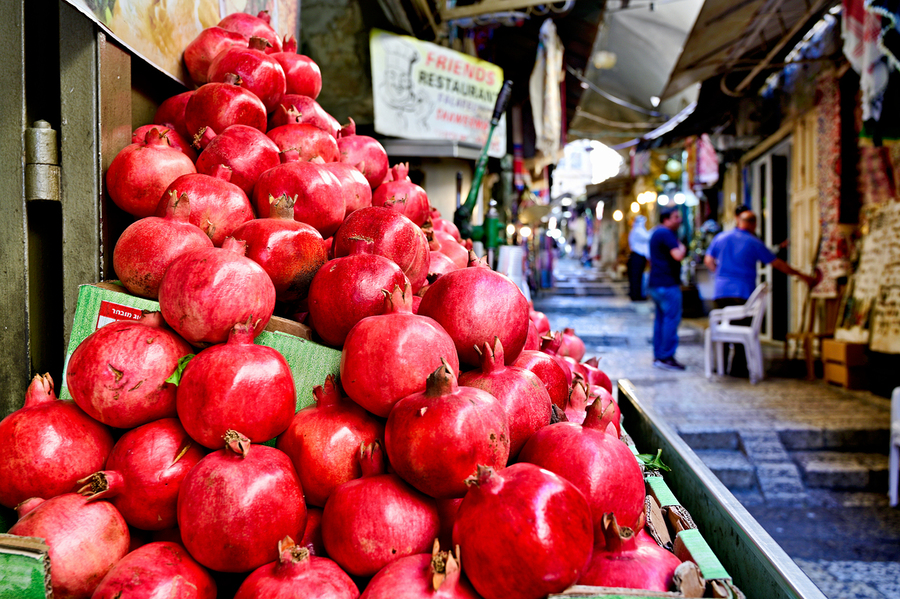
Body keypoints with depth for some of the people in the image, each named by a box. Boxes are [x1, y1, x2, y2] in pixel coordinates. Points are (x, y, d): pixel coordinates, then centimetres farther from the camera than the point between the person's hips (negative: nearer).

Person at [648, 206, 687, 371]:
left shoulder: (655, 233, 19)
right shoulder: (666, 234, -14)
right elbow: (678, 255, -25)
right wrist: (682, 247, -4)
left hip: (656, 284, 11)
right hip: (667, 284, -11)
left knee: (661, 318, 13)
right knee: (672, 318, -8)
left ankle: (658, 356, 16)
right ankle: (666, 357, -7)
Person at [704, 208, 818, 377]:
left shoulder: (720, 238, 8)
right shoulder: (754, 243, -1)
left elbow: (708, 260, 12)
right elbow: (778, 264, 4)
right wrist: (802, 275, 14)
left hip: (721, 292, 4)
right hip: (743, 292, -3)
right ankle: (737, 368, 4)